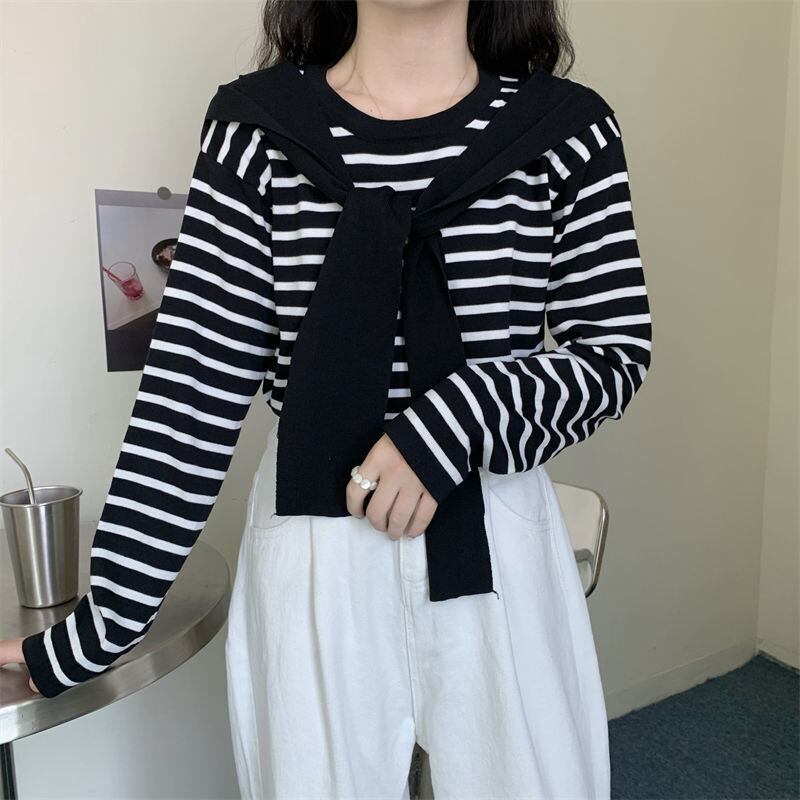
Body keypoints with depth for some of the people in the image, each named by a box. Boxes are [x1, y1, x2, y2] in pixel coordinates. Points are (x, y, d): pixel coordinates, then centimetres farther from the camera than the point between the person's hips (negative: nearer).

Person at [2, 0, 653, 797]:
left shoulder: (566, 128, -1)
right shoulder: (256, 124, -3)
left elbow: (616, 354, 1)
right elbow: (193, 390, -5)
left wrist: (462, 417, -18)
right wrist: (98, 623, -5)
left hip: (495, 556, 2)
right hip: (314, 565, 0)